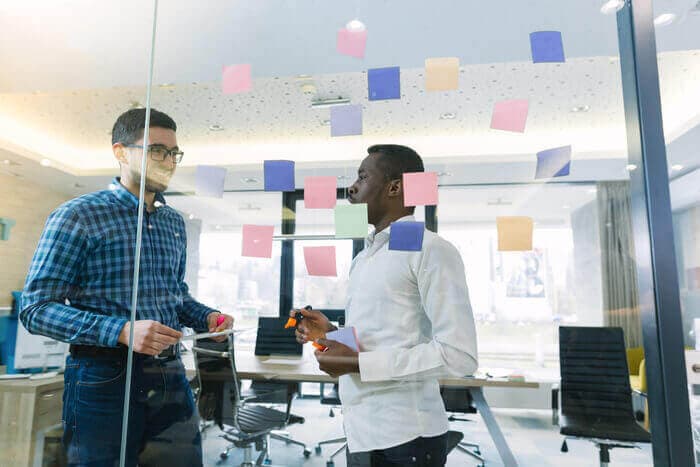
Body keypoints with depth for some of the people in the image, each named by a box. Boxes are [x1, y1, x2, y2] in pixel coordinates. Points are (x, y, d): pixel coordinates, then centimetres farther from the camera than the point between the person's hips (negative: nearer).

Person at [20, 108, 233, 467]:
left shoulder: (174, 222, 12)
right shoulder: (77, 216, -7)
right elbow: (36, 308, -12)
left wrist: (207, 317, 1)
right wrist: (123, 331, -24)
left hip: (170, 376, 6)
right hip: (104, 379, -5)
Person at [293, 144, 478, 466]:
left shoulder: (430, 250, -14)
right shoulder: (362, 258, 13)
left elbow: (459, 355, -20)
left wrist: (356, 363, -19)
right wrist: (330, 333, 2)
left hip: (404, 440, -7)